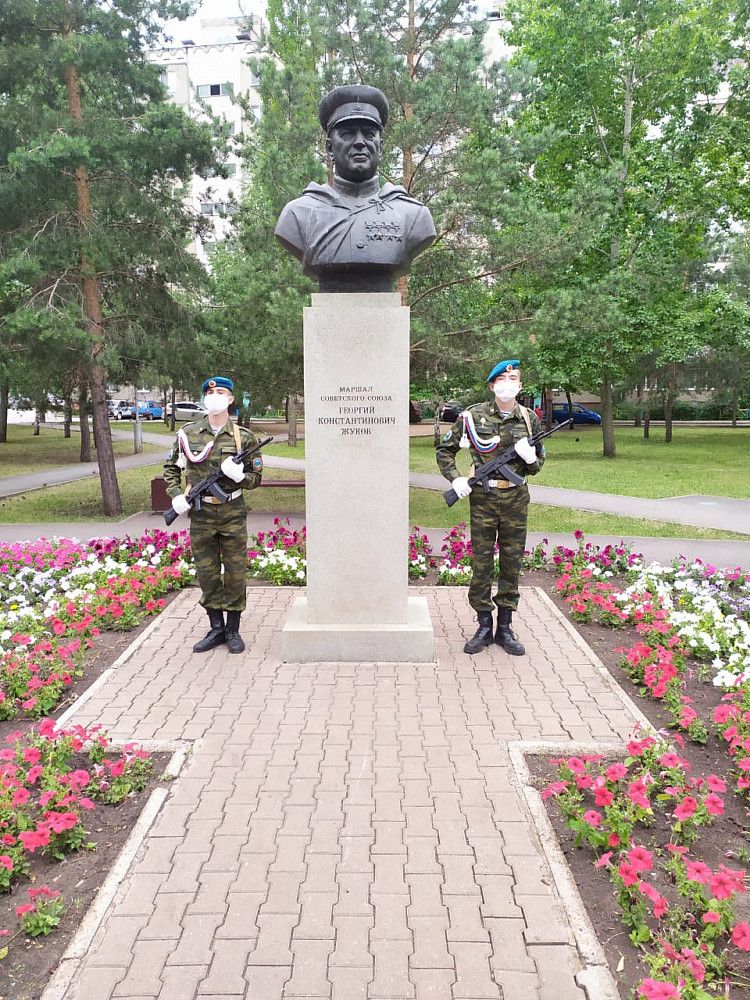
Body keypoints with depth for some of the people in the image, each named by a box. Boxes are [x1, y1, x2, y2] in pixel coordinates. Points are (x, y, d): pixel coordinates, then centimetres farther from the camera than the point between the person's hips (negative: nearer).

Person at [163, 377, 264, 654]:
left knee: (235, 573, 5)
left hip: (233, 514, -1)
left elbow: (256, 478, 4)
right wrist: (176, 495, -2)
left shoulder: (243, 436, -1)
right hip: (200, 514, 1)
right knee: (207, 573, 8)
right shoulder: (187, 434, 3)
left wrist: (239, 475, -17)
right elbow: (171, 468, 14)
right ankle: (216, 628, 22)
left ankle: (233, 629, 19)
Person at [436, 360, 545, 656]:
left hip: (515, 499, 2)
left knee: (512, 563, 7)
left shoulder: (529, 418, 5)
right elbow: (444, 450, 6)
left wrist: (530, 457, -11)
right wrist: (456, 478, -9)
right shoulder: (473, 416, -2)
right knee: (481, 563, 3)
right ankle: (484, 627, 17)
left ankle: (504, 628, 20)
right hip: (482, 499, -2)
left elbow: (536, 466, 12)